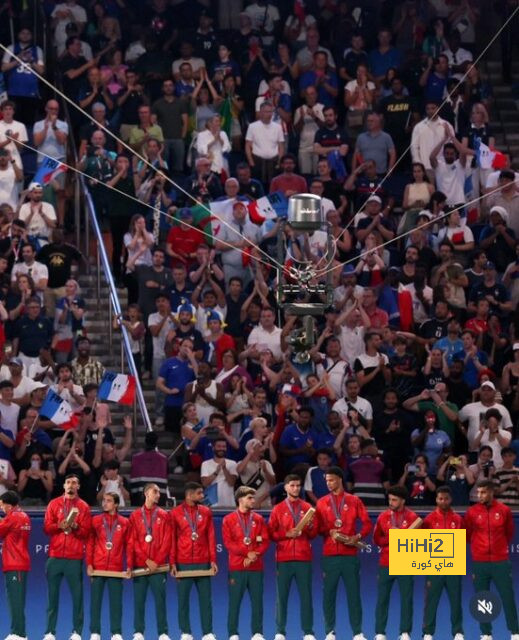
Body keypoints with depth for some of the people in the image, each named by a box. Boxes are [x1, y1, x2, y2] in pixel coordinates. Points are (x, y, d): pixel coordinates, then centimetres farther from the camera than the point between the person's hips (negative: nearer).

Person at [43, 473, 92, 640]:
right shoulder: (54, 504, 10)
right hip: (55, 556, 1)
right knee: (53, 595, 1)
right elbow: (46, 527, 4)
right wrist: (59, 526, -13)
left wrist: (75, 527, -16)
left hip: (75, 557, -1)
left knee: (77, 595, -4)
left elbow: (86, 532, 3)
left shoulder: (84, 507, 7)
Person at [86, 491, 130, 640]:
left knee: (116, 601, 1)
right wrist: (89, 564, -5)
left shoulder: (124, 523, 5)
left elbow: (128, 545, 6)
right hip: (98, 567, 0)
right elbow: (90, 543, 3)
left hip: (116, 568, 0)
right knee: (95, 601, 1)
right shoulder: (96, 520, 4)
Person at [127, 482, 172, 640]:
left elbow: (167, 542, 2)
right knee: (139, 600, 0)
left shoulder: (164, 516, 7)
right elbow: (132, 542, 1)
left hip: (158, 566, 0)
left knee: (160, 599, -2)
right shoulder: (135, 516, 6)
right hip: (140, 565, 0)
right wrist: (147, 560, -8)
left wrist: (157, 562, -8)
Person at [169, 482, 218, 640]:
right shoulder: (175, 513, 1)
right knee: (183, 599, 3)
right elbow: (172, 539, 0)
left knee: (205, 599, 2)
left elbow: (211, 537, 8)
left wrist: (213, 560, 1)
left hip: (203, 563, 2)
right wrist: (172, 563, -5)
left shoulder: (206, 512, 8)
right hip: (183, 563, -2)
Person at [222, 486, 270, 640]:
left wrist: (255, 555, -11)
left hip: (256, 567, 2)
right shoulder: (229, 520, 4)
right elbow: (228, 542, -5)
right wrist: (247, 553, -14)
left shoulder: (258, 519, 12)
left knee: (257, 600, 1)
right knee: (235, 601, -3)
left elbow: (265, 541, 6)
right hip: (237, 567, -2)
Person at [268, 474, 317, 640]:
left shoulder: (307, 508, 10)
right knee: (281, 595, -1)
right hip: (284, 559, -1)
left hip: (304, 558, 1)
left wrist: (310, 526, -12)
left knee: (306, 595, 0)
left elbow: (314, 534, 9)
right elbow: (271, 534, 4)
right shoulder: (278, 509, 7)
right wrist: (287, 534, -11)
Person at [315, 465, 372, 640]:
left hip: (350, 554, -1)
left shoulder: (354, 501, 5)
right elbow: (317, 527, 7)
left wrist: (357, 537, -12)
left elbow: (367, 524, 4)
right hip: (329, 555, 1)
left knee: (353, 593, -1)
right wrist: (329, 532, -12)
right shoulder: (322, 503, 9)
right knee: (328, 593, 1)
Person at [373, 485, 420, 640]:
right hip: (386, 564, 2)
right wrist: (391, 539, -10)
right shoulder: (383, 516, 5)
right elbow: (377, 539, 7)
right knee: (382, 598, 1)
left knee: (406, 598, -2)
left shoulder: (412, 517, -1)